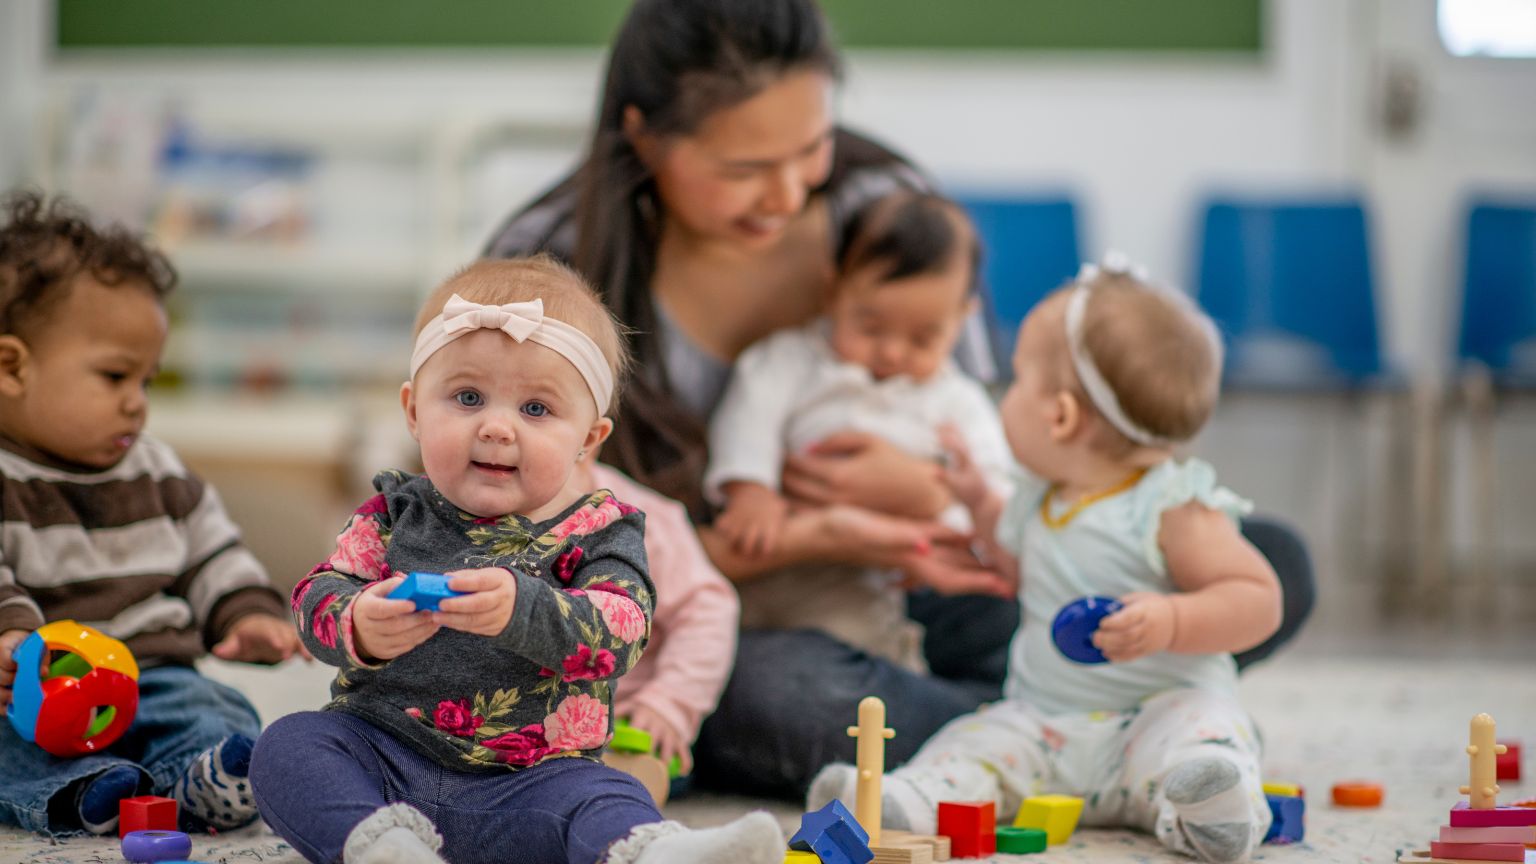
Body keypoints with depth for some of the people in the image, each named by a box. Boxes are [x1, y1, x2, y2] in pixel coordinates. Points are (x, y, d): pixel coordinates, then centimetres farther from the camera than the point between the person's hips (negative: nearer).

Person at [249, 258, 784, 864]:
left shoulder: (599, 530, 0)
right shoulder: (395, 513, 8)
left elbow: (619, 632, -17)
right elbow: (318, 597, 0)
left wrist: (522, 610, -37)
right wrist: (360, 630, -26)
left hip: (528, 776, -2)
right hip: (380, 750, 3)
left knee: (602, 800, -30)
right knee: (288, 745, -21)